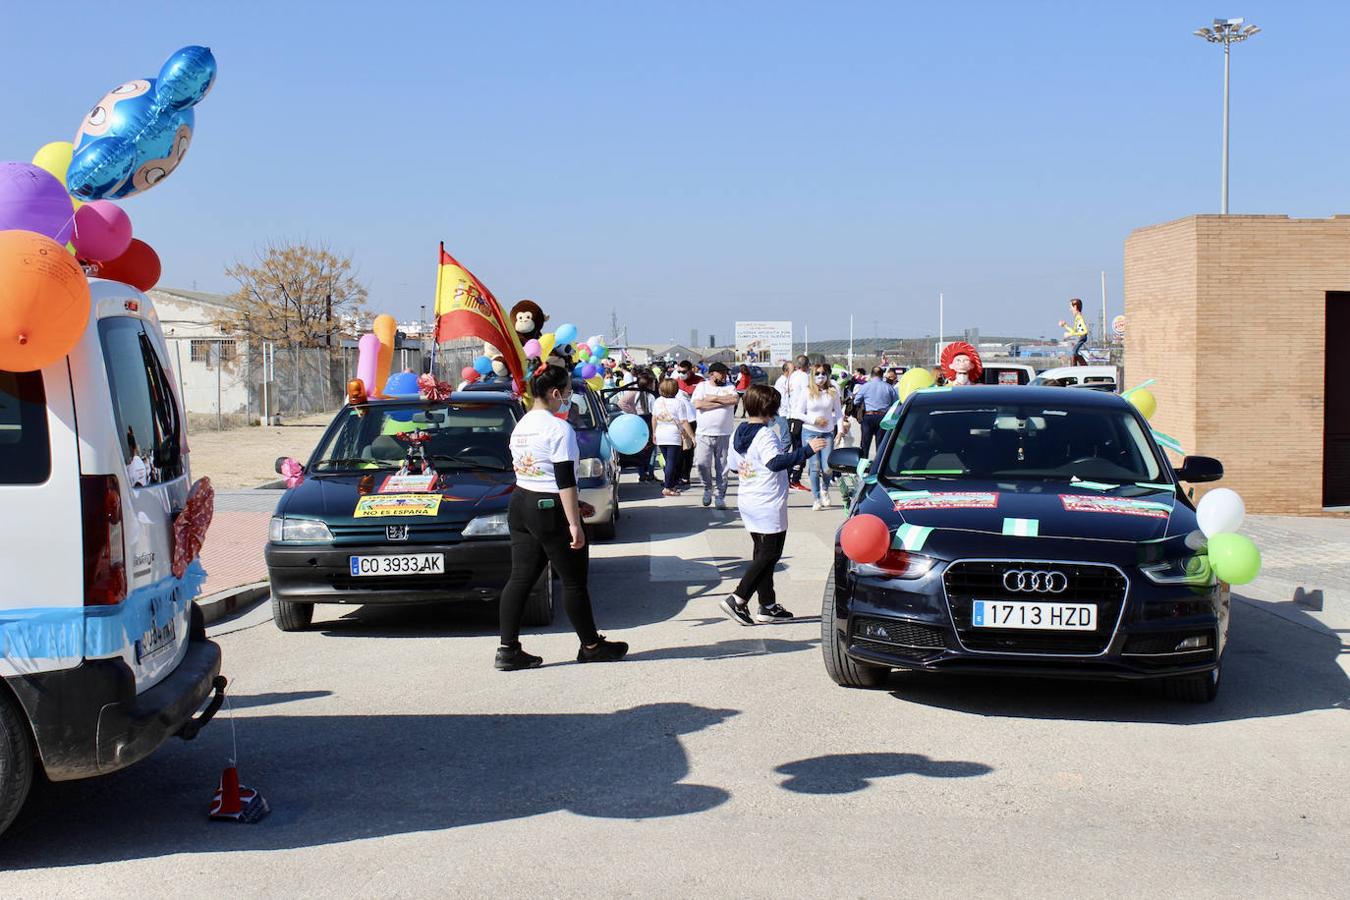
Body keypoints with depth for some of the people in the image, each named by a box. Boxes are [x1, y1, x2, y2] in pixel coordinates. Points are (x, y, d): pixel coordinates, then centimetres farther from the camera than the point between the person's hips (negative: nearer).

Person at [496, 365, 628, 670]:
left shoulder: (520, 426, 11)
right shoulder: (558, 428, -15)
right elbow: (565, 481, -19)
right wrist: (575, 524, -18)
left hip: (520, 504, 8)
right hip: (550, 510, -8)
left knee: (521, 577, 7)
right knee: (574, 581, 5)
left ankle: (508, 650, 4)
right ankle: (591, 646, 17)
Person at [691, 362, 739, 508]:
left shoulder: (729, 387, 10)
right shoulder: (702, 386, 5)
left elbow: (735, 399, -11)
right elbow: (698, 404, -12)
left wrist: (714, 398, -10)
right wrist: (723, 403, -8)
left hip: (724, 435, 1)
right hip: (703, 434, -1)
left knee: (722, 468, 3)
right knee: (702, 463, -13)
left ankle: (721, 497, 14)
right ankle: (707, 488, 13)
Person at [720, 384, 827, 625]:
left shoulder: (741, 432, 8)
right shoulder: (765, 435, -19)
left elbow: (733, 464, 18)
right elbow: (775, 463, -33)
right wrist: (806, 450, -36)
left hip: (748, 503, 9)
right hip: (768, 506, -9)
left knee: (762, 554, 14)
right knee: (769, 555, -1)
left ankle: (768, 607, 16)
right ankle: (737, 600, -7)